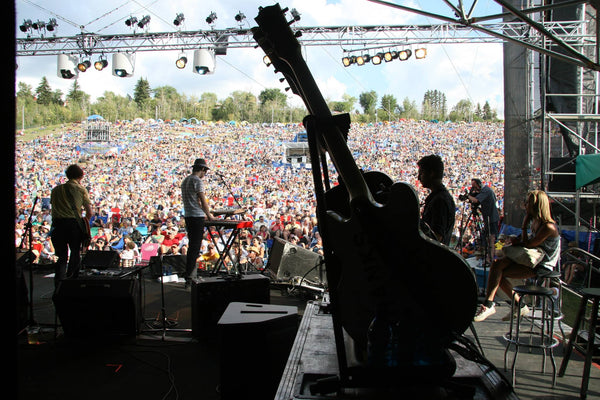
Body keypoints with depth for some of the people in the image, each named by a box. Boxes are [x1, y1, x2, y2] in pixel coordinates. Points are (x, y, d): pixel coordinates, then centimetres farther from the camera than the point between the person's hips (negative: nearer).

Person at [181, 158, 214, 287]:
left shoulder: (185, 180, 16)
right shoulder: (198, 181, -12)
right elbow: (203, 201, -13)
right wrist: (209, 215, 1)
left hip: (188, 216, 9)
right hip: (197, 217, -9)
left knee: (192, 246, 15)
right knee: (195, 248, -6)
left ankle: (192, 274, 21)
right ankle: (189, 278, -6)